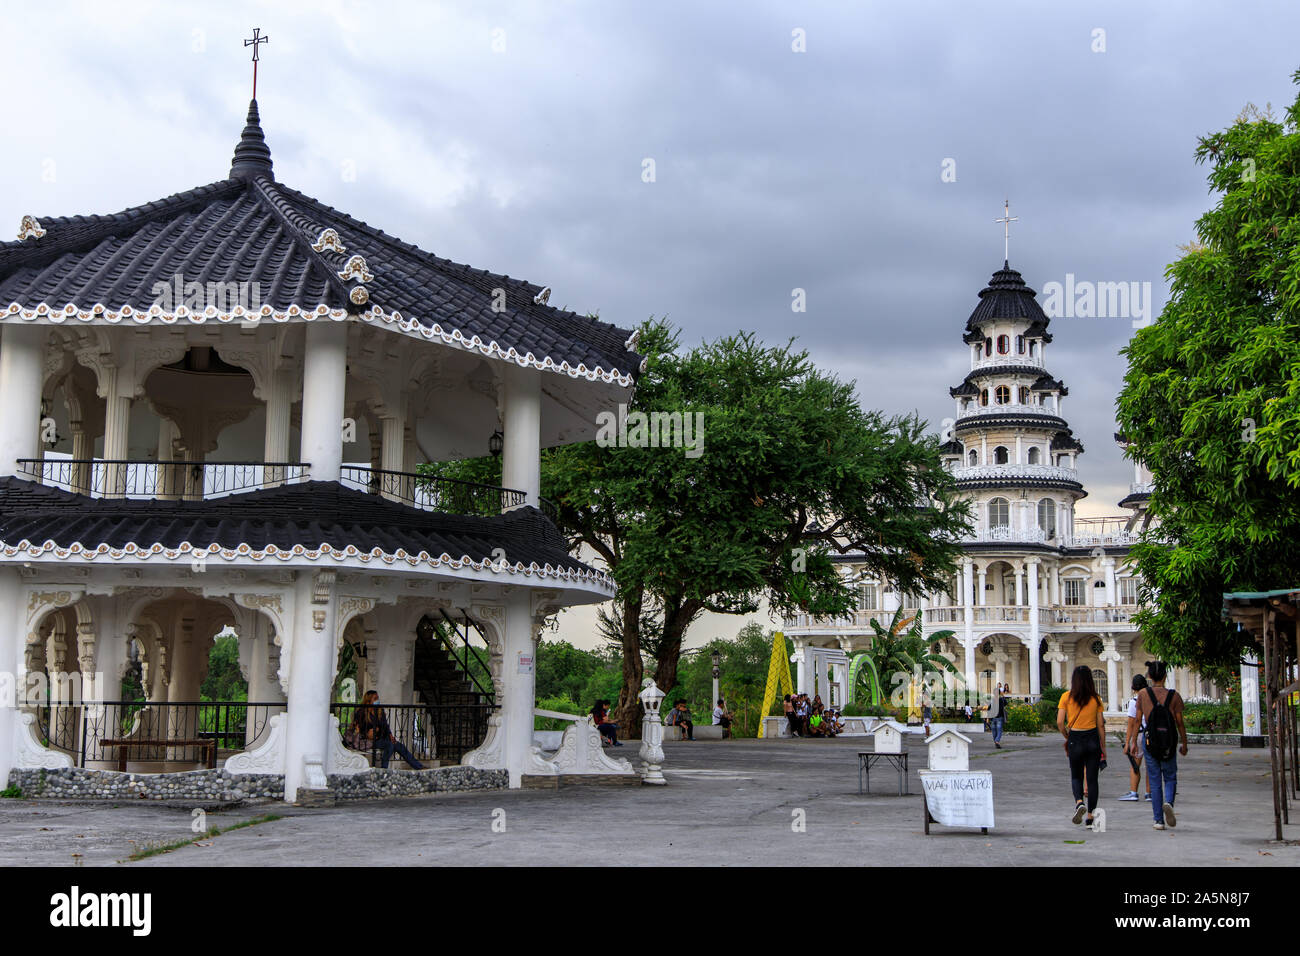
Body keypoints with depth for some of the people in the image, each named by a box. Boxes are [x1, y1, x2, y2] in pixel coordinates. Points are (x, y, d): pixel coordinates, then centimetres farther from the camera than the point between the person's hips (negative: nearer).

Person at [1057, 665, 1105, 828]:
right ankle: (1090, 816, 10)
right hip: (1093, 739, 1)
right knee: (1092, 778, 9)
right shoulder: (1095, 699, 0)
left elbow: (1060, 722, -7)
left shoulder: (1066, 697, -4)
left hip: (1075, 740, -1)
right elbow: (1101, 725, 1)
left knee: (1076, 776, 14)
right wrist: (1103, 747, 10)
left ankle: (1079, 802, -14)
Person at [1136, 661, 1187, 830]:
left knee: (1155, 781, 8)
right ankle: (1168, 802, -15)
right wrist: (1184, 744, 9)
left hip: (1149, 740, 1)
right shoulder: (1174, 696, -5)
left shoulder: (1143, 696, -3)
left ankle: (1159, 820, 8)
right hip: (1169, 742, 0)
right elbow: (1180, 723, -2)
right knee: (1170, 778, 14)